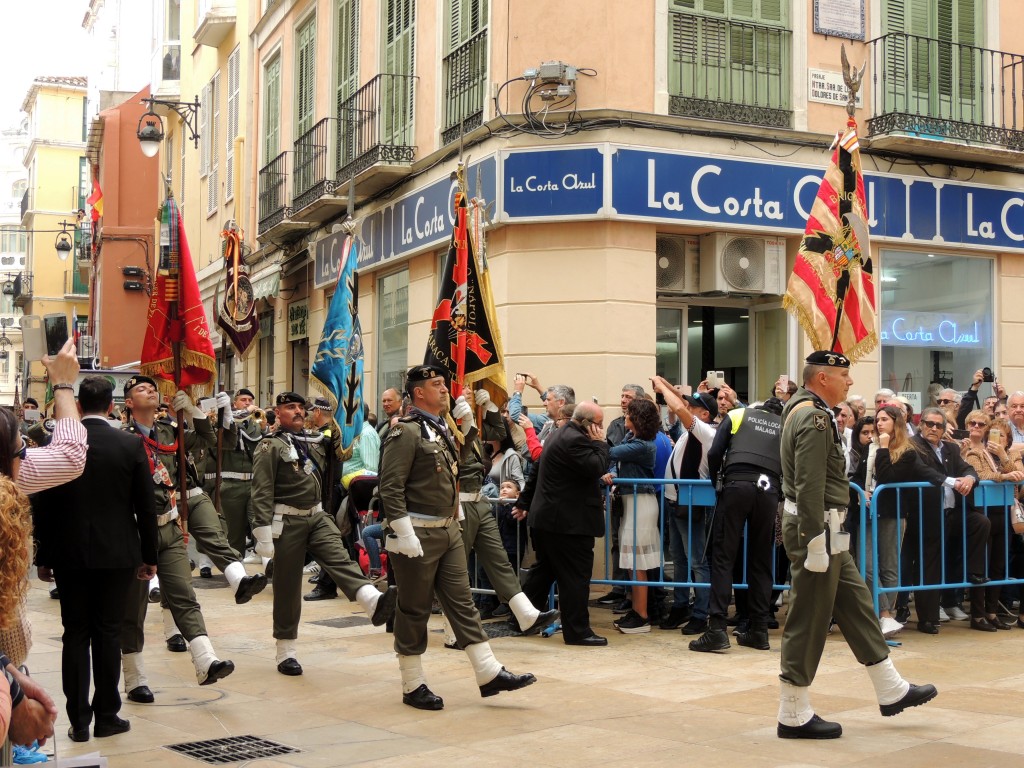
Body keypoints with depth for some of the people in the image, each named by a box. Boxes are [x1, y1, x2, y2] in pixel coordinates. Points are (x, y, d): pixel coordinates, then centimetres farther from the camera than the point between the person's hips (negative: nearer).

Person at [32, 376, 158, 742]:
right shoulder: (131, 445, -5)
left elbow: (44, 505, 0)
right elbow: (145, 506, -2)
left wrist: (43, 557, 9)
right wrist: (149, 556, 7)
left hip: (69, 554, 1)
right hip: (117, 554, 0)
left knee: (76, 635, 7)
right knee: (108, 634, 7)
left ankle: (79, 721, 9)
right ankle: (106, 715, 12)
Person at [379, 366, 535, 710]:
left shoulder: (441, 430, 15)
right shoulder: (406, 433, -14)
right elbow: (390, 488, -19)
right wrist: (404, 535, -22)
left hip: (449, 531, 9)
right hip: (418, 535, -8)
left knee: (462, 603, 7)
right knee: (414, 610, 2)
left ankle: (490, 674, 9)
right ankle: (413, 686, 13)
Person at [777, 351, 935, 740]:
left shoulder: (806, 410, 15)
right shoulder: (814, 418, -18)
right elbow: (809, 486, -25)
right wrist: (815, 542, -25)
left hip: (825, 530, 11)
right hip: (816, 527, -11)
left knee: (855, 602, 16)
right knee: (808, 620, -3)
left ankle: (891, 691, 27)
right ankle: (794, 715, 6)